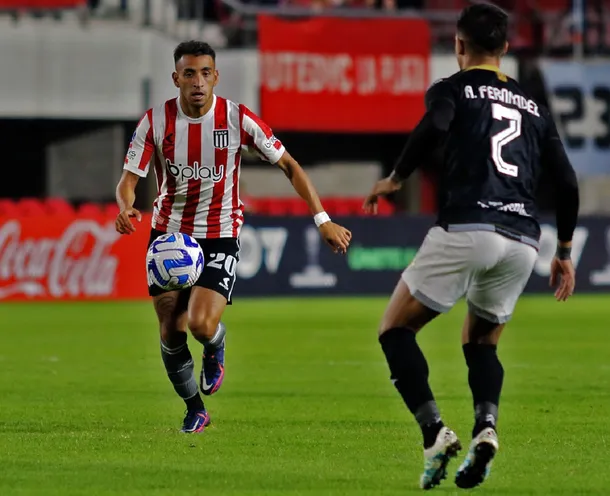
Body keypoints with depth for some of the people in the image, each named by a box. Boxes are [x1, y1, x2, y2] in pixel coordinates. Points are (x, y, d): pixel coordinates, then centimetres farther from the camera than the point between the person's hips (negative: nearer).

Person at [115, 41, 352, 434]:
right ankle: (195, 409, 25)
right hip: (169, 233, 2)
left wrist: (323, 220, -9)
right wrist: (126, 209, -32)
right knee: (171, 333, 1)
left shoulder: (238, 119, -13)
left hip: (220, 236, -2)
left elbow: (289, 165, -4)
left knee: (201, 325, -21)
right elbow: (128, 180, -8)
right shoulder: (155, 122, -10)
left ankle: (216, 347, 18)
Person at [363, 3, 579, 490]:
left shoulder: (452, 89, 10)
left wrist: (395, 179, 0)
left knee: (396, 330, 9)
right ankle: (487, 425, -6)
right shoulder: (533, 106, 23)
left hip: (465, 229, -5)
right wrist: (564, 253, 29)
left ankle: (435, 431, -10)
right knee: (481, 341, 24)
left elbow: (434, 127, -14)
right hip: (523, 240, 5)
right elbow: (567, 183, 19)